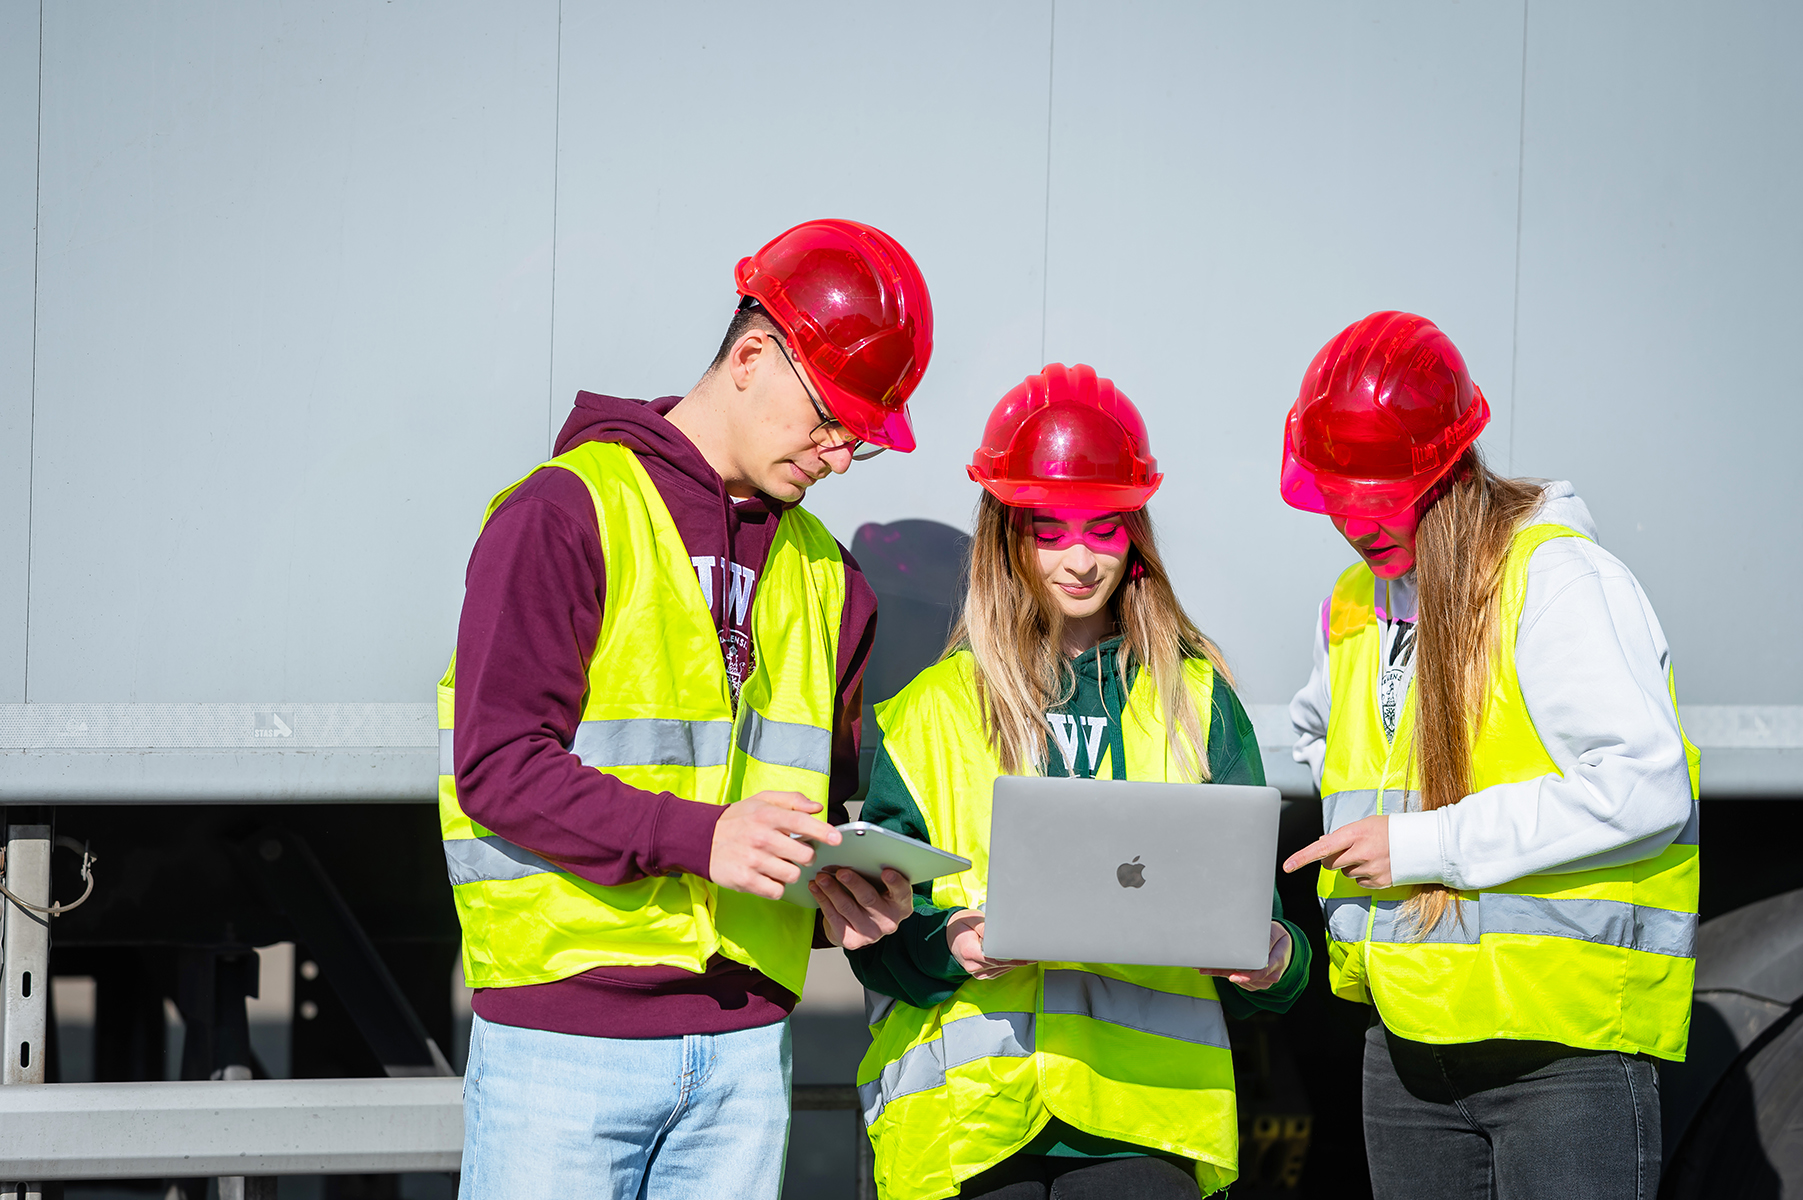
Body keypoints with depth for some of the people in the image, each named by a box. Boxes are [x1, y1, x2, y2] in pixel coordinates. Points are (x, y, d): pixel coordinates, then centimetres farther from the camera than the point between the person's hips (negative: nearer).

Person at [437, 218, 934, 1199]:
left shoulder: (821, 573, 17)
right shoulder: (565, 514, -4)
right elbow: (497, 765, -12)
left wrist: (846, 898, 1)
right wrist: (697, 837, -22)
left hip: (744, 1035, 6)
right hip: (564, 1029, -6)